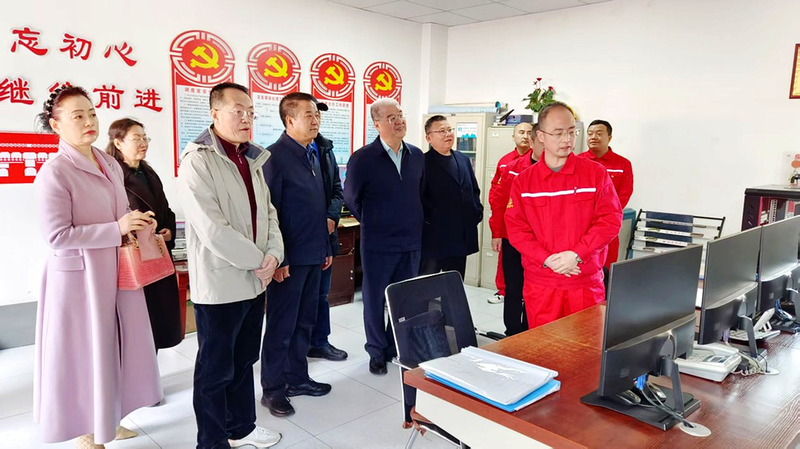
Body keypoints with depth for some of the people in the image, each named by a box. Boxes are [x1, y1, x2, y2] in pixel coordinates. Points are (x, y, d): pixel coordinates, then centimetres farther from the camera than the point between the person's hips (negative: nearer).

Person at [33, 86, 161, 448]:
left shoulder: (111, 164, 8)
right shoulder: (54, 173, -15)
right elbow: (57, 236, -19)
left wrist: (137, 224, -1)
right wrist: (117, 229, -22)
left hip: (117, 273, 7)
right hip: (79, 277, -7)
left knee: (114, 345, 16)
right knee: (85, 350, 7)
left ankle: (107, 419, 35)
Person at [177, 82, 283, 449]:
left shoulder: (252, 160, 11)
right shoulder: (198, 161, -15)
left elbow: (268, 214, 12)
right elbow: (212, 230, -23)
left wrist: (273, 254, -6)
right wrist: (258, 260, -15)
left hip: (254, 281, 8)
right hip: (220, 284, -7)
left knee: (244, 361, 20)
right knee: (216, 368, 8)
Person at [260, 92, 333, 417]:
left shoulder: (313, 155, 13)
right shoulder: (276, 156, -12)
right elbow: (269, 212, -16)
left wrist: (326, 247, 16)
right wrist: (278, 258, -18)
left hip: (313, 255, 8)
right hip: (289, 258, -8)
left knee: (304, 321, 16)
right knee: (281, 326, 4)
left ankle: (297, 378, 31)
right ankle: (272, 389, 18)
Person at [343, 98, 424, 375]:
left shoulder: (417, 156, 5)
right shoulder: (363, 158, -10)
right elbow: (351, 198, 0)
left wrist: (413, 221, 13)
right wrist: (371, 223, 7)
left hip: (411, 242, 4)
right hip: (378, 243, -4)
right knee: (375, 299, 8)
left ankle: (397, 347, 30)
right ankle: (377, 352, 25)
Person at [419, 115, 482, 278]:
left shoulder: (464, 160, 15)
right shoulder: (423, 162, -8)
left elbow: (474, 190, 20)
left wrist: (477, 212, 6)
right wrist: (432, 217, -20)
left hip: (462, 238, 7)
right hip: (434, 239, -6)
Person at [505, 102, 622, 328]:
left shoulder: (596, 173, 2)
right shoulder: (523, 181, 4)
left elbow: (611, 219, -4)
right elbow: (515, 228, -1)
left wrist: (576, 254, -15)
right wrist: (547, 259, -14)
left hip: (586, 284, 0)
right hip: (540, 284, 1)